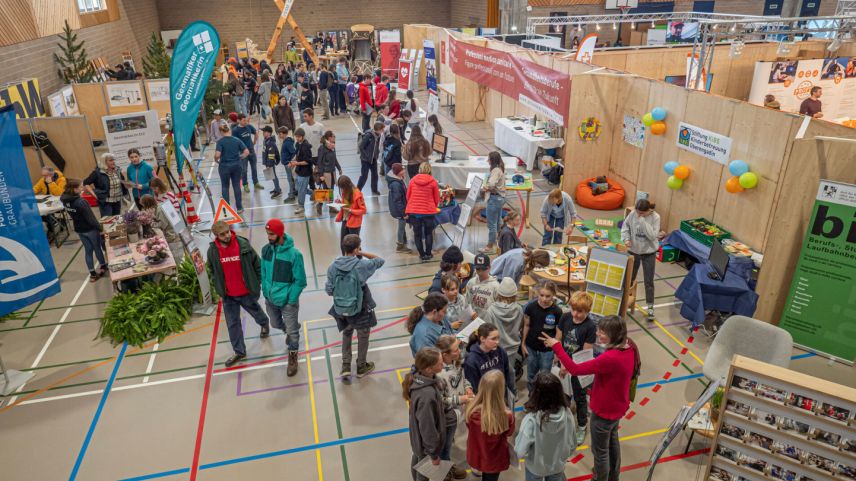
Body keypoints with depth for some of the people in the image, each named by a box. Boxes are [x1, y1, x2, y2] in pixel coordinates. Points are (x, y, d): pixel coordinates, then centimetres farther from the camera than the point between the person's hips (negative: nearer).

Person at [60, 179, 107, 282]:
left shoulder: (65, 200, -7)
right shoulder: (81, 202, -30)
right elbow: (91, 218, -24)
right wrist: (100, 228, -15)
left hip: (79, 229, 6)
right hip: (90, 229, -6)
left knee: (88, 250, 16)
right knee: (97, 248, 17)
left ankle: (93, 274, 22)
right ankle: (103, 266, 39)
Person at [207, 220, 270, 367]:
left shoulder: (243, 244, -18)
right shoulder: (212, 250, -11)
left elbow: (258, 264, -7)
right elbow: (212, 270, 7)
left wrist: (257, 283, -3)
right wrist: (218, 287, 5)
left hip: (247, 292, -2)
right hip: (228, 295, 2)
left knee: (256, 312, 24)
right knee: (232, 324, 9)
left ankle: (264, 324, 58)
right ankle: (239, 351, 26)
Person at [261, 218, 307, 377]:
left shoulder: (294, 254, -22)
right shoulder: (265, 250, -7)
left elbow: (300, 280, -16)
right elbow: (263, 273, 6)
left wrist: (291, 300, -16)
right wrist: (265, 291, 1)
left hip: (287, 300, -5)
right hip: (270, 299, 5)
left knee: (292, 331, 9)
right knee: (276, 324, 26)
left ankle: (292, 356, 33)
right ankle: (290, 331, 58)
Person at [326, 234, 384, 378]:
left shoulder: (333, 266, -10)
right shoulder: (361, 265, -21)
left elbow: (329, 290, -5)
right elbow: (380, 261, -5)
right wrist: (363, 253, -8)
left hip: (341, 309, 4)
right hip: (359, 309, -4)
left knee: (346, 334, 27)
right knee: (363, 336, 19)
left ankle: (345, 366, 25)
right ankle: (361, 367, 34)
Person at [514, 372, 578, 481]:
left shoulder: (531, 420, -34)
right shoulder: (567, 414, -24)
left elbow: (521, 451, -27)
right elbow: (572, 445, -10)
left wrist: (518, 438, -8)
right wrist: (562, 456, 10)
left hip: (535, 467, -2)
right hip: (558, 466, 2)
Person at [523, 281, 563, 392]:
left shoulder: (557, 311, -18)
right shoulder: (531, 306, -14)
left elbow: (559, 332, -8)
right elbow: (526, 325, 0)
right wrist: (523, 343, 4)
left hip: (547, 349, -2)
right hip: (531, 347, 2)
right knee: (531, 374, 19)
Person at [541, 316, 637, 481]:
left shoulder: (610, 358, -38)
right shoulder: (629, 350, -11)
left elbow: (575, 370, -34)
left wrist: (556, 346, -30)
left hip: (604, 411, -9)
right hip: (618, 406, 9)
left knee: (600, 450, 16)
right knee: (612, 441, 32)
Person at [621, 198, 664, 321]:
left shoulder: (655, 217, -18)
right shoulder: (633, 214, -12)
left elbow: (652, 235, -26)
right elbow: (625, 227, 0)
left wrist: (642, 220, -30)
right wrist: (626, 238, -17)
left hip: (649, 253, -3)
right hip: (633, 251, 3)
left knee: (649, 282, 6)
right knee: (629, 278, 18)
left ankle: (650, 307, 20)